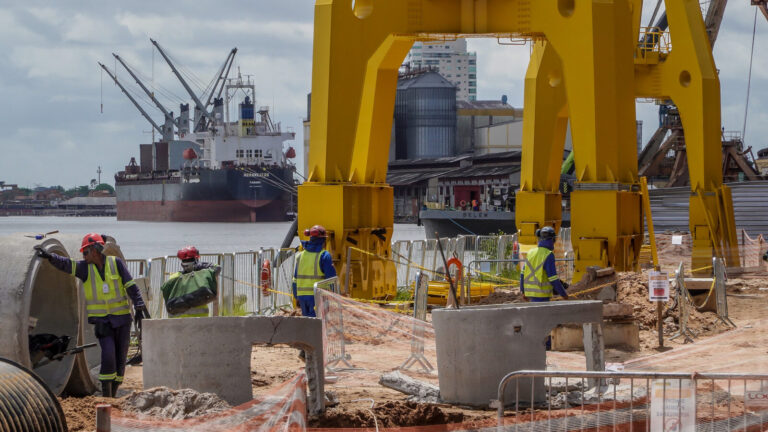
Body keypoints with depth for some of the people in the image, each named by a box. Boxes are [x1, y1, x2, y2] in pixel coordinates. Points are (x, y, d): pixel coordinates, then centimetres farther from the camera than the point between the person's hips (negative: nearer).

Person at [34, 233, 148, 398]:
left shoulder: (116, 263, -2)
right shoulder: (85, 267, 0)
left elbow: (131, 287, -2)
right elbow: (66, 264, -17)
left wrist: (139, 307, -8)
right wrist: (49, 256, -35)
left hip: (122, 318, 1)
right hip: (101, 321, -1)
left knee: (120, 357, 4)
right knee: (108, 355, -17)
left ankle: (113, 394, 16)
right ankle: (106, 395, -10)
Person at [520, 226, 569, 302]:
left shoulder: (531, 252, 6)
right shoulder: (548, 255, -15)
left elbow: (523, 274, 10)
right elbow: (553, 278, -17)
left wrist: (523, 291, 22)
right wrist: (563, 294, -4)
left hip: (531, 291, 8)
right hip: (542, 294, -8)